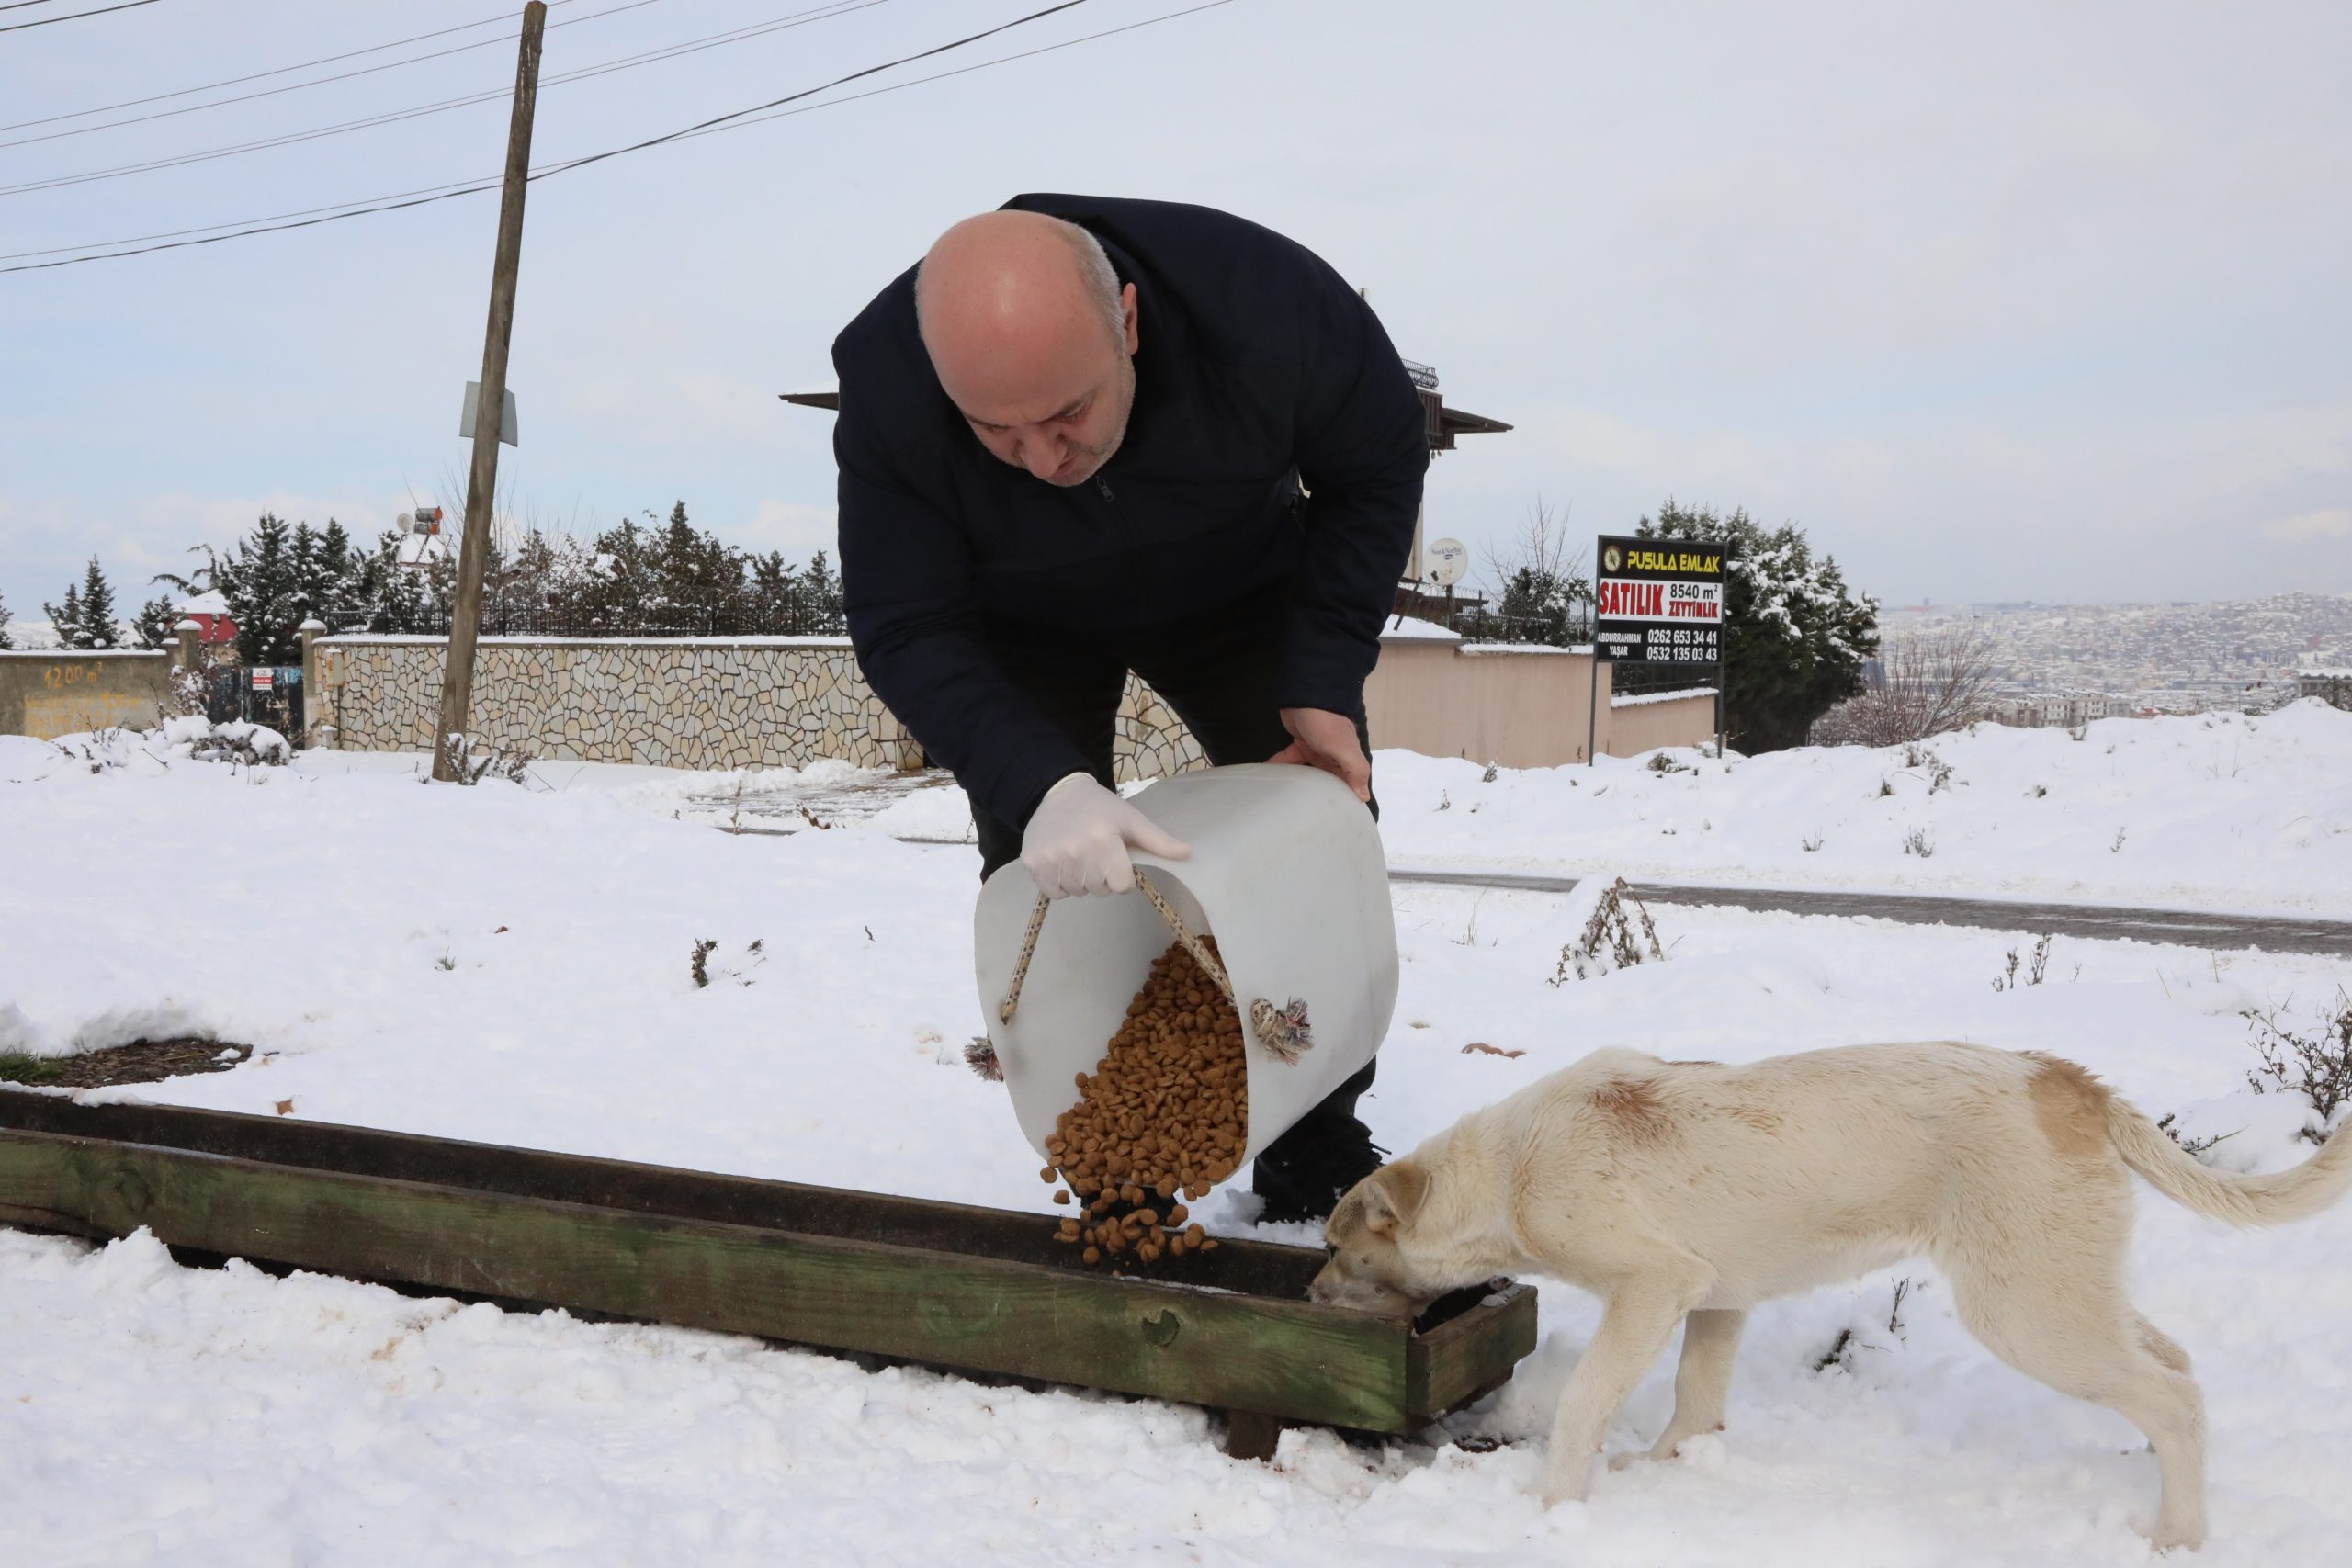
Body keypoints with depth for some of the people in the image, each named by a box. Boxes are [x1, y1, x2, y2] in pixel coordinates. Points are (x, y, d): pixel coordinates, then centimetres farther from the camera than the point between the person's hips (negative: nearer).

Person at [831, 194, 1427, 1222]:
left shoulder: (1268, 300, -37)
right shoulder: (884, 389, -37)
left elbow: (1377, 467, -18)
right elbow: (910, 633, -31)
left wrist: (1322, 683, -26)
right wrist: (1039, 784, -49)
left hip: (1240, 586, 1)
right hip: (1025, 627, 0)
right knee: (1045, 874, -11)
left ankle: (1319, 1157, 10)